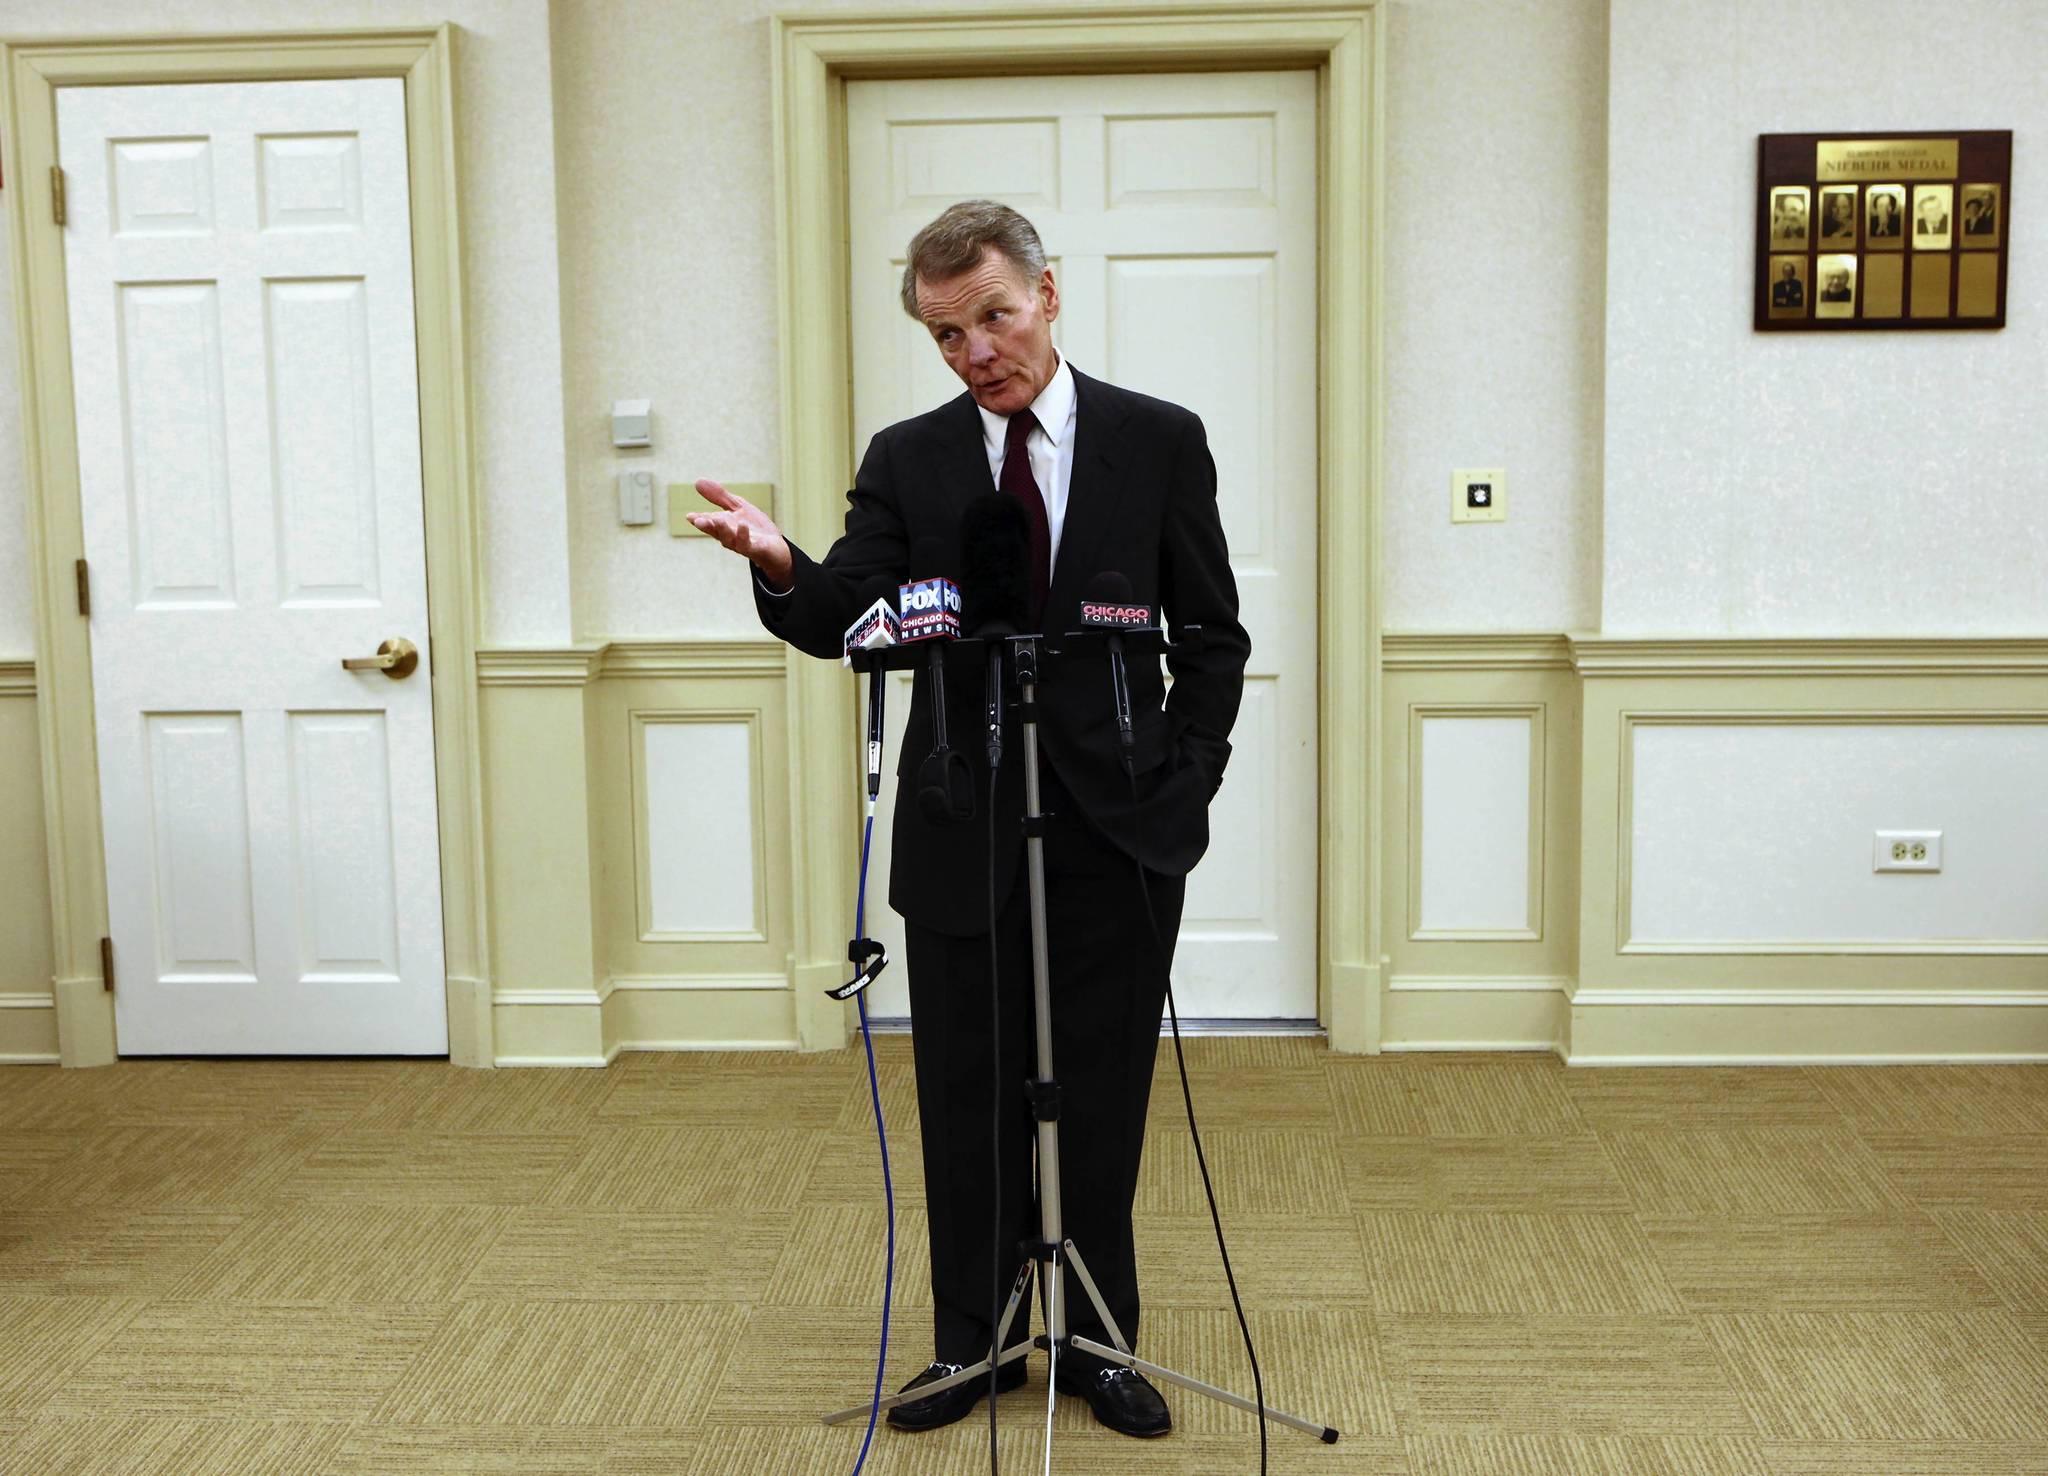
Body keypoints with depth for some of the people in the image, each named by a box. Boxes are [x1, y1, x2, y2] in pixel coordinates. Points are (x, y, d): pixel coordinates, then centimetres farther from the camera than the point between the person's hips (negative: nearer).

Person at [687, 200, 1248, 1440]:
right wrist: (782, 566, -26)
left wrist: (1184, 783, -4)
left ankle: (1098, 1344, 25)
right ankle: (974, 1341, 26)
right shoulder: (907, 459, 5)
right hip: (962, 839, 1)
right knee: (968, 1104, 10)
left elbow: (1213, 637, 5)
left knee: (1102, 1105, 9)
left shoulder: (1159, 441, 1)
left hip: (1116, 832, -1)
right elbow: (846, 624, -5)